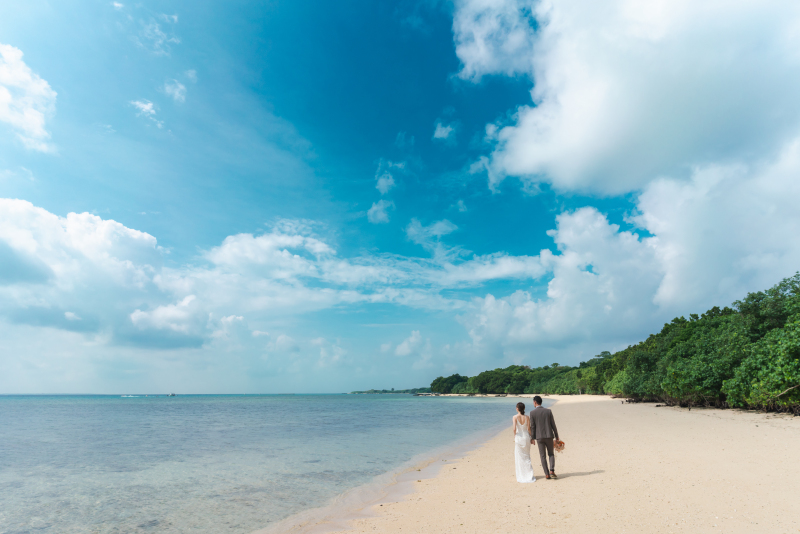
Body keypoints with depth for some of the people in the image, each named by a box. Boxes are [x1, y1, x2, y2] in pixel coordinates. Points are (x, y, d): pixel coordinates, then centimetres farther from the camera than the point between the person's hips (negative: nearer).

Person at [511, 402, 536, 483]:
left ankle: (522, 477, 12)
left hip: (518, 438, -3)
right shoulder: (527, 417, -3)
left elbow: (514, 429, -18)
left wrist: (514, 434, 1)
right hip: (526, 437, 3)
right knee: (527, 457, 16)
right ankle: (530, 476, 13)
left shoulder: (515, 417, -11)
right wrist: (532, 438, 10)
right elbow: (529, 429, -2)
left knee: (519, 458, 8)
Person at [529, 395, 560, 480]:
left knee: (542, 456, 9)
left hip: (539, 437, -1)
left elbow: (532, 426, -6)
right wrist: (556, 435, 10)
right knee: (551, 454, 16)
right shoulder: (548, 411, -1)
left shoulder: (532, 412, -6)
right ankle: (552, 471, -1)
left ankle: (547, 474, 8)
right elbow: (553, 424, 0)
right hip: (549, 436, 1)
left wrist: (532, 438, 2)